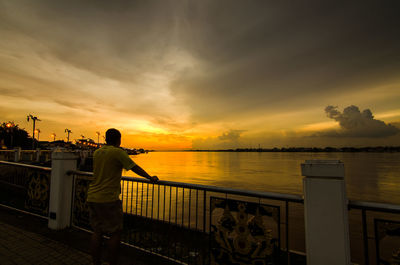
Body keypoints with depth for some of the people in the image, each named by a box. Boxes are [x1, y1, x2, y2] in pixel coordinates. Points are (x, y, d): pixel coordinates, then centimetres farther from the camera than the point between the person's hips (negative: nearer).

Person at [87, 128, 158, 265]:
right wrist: (150, 178, 2)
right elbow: (135, 168, -9)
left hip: (93, 197, 8)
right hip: (108, 199, -8)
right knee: (115, 233, 5)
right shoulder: (118, 152, -12)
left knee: (97, 232, 16)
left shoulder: (96, 152, 9)